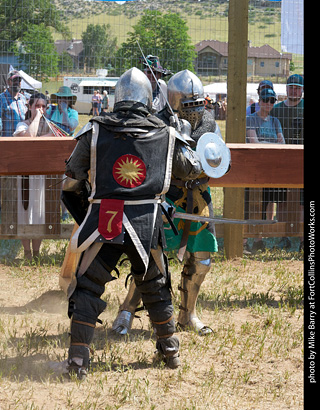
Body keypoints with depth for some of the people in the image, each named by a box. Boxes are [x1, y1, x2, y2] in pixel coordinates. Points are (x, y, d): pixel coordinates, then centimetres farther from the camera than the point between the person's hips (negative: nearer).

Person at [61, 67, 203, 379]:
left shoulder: (95, 130, 0)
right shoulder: (165, 135, 6)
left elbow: (74, 172, 9)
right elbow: (193, 168, 21)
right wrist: (205, 160, 45)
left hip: (103, 221, -1)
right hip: (146, 222, 2)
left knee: (88, 287, 7)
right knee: (155, 286, 21)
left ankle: (77, 357, -1)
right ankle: (170, 350, 32)